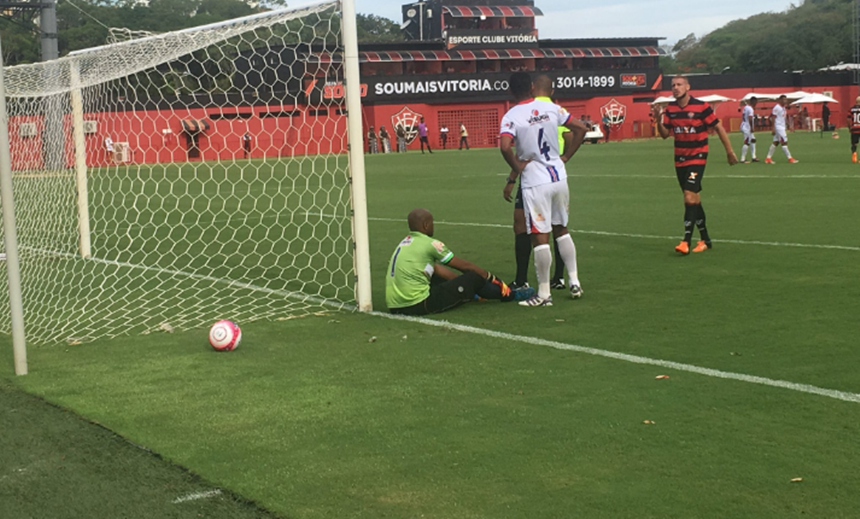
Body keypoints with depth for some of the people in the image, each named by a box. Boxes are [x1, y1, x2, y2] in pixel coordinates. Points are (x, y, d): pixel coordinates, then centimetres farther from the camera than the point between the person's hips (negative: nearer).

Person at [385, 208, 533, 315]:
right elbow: (465, 266, 0)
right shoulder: (430, 244, -9)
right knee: (474, 277, 1)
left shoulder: (405, 243, 15)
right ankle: (508, 295, 23)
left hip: (394, 306, 8)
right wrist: (492, 278, 14)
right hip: (417, 305, -8)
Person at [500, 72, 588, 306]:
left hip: (535, 183, -5)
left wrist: (516, 168, -10)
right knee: (562, 229, 20)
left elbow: (505, 147, -27)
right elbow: (580, 128, 7)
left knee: (540, 237, 0)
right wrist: (566, 156, 11)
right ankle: (574, 282, 23)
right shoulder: (551, 108, 3)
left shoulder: (511, 117, -12)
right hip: (559, 176, 5)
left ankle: (543, 294, 6)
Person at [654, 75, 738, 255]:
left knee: (690, 197, -17)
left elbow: (718, 127, -4)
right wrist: (658, 120, -15)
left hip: (697, 157, -6)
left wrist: (729, 151, -1)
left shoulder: (701, 107, -12)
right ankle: (705, 240, 22)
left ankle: (686, 241, -18)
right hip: (680, 159, 6)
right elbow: (665, 134, 5)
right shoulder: (670, 109, 3)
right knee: (693, 199, 11)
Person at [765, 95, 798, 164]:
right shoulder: (777, 108, -14)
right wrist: (773, 129, -20)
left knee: (775, 142, 9)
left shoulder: (783, 108, 14)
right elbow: (773, 118, -16)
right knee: (784, 142, -8)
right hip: (778, 127, -9)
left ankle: (768, 158, 12)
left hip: (782, 127, 9)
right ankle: (790, 158, -6)